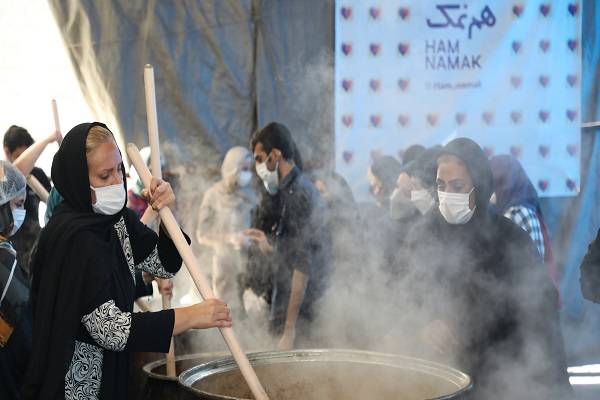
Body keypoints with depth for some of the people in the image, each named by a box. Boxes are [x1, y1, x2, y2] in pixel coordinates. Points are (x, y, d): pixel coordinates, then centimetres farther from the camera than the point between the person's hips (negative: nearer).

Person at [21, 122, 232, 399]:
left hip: (111, 376, 8)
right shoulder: (73, 236, -24)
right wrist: (192, 316, -25)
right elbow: (111, 330, -28)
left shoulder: (115, 218, 1)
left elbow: (165, 265, 11)